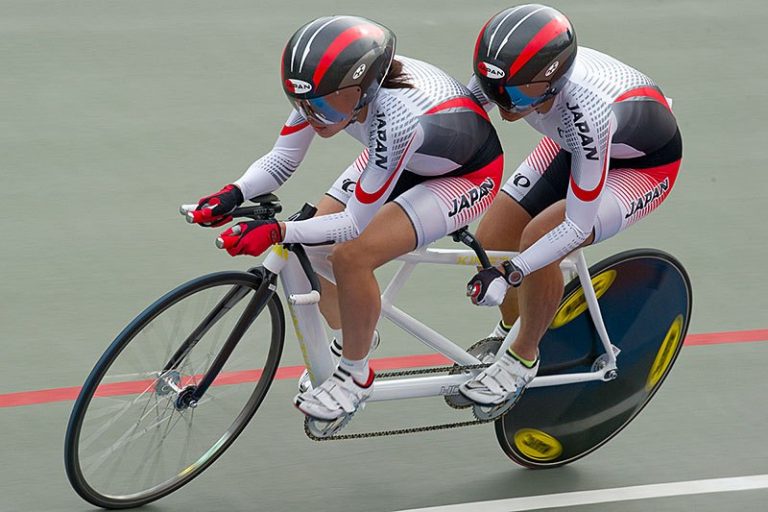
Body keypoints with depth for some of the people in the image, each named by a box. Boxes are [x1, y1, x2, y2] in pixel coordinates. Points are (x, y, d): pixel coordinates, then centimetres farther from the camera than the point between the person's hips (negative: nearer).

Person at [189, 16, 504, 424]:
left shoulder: (397, 119, -42)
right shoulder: (324, 89, -24)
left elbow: (355, 224, -33)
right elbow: (281, 161, -12)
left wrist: (276, 232, -40)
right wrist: (233, 195, -29)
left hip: (467, 173, -7)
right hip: (402, 157, 7)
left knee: (351, 256, -24)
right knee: (312, 250, -3)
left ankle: (356, 376, 0)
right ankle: (350, 338, 26)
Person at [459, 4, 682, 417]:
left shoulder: (587, 111, -43)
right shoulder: (505, 75, -28)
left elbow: (577, 227, -36)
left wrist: (510, 274, -42)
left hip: (645, 164, -6)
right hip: (572, 145, 6)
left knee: (537, 239, -25)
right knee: (490, 240, -5)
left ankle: (523, 358, -1)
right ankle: (508, 329, 26)